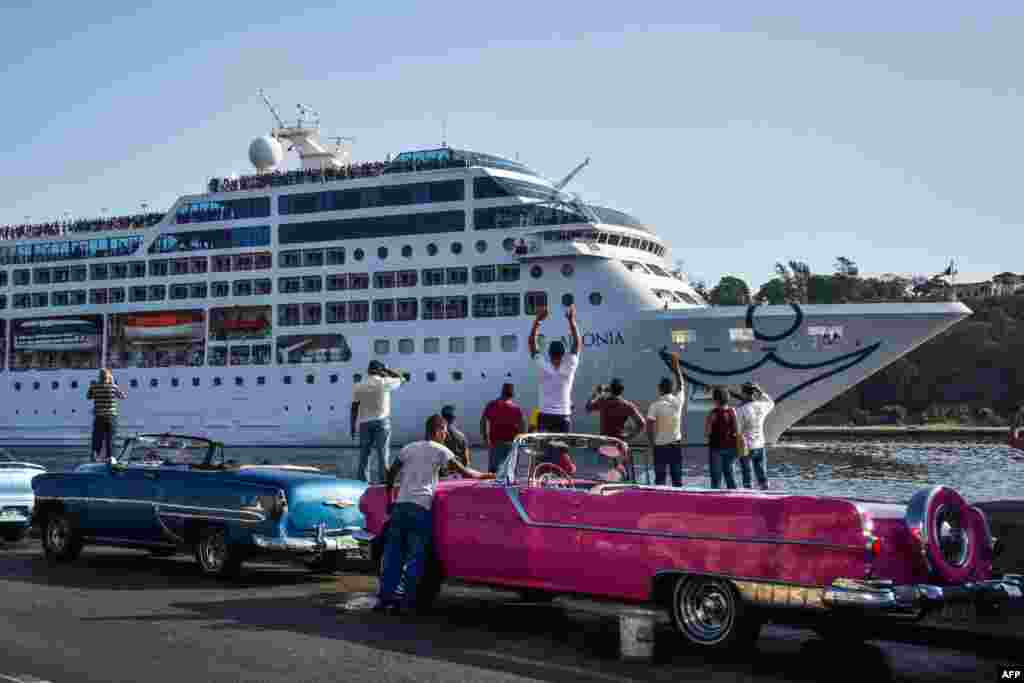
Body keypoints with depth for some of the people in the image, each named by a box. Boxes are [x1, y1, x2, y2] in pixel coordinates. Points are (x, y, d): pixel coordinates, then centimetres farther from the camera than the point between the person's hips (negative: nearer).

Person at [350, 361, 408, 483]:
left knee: (364, 452, 10)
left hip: (364, 422, 3)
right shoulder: (385, 382, -4)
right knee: (383, 452, 0)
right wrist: (386, 370, 14)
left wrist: (353, 426, 8)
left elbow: (354, 408, 2)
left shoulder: (358, 386, 3)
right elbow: (402, 379, 12)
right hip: (382, 421, -2)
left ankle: (362, 480, 11)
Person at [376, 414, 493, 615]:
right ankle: (405, 601, -5)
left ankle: (385, 597, 6)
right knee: (415, 557, -1)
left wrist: (389, 497, 28)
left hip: (400, 505, 5)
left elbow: (390, 474, 18)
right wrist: (485, 475, 18)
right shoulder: (439, 450, 4)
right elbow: (464, 472, 3)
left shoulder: (409, 448, 18)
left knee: (393, 553, 8)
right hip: (420, 508, -5)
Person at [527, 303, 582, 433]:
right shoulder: (569, 367, -5)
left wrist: (537, 320, 2)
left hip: (545, 417, 0)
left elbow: (532, 343, 1)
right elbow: (577, 343, 6)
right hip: (563, 418, 0)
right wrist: (572, 320, 8)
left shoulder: (544, 366, -6)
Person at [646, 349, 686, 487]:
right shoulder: (678, 400, -1)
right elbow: (681, 385, 18)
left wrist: (652, 443, 0)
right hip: (676, 444, 2)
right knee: (677, 479, 8)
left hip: (660, 445, -2)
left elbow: (649, 427, -14)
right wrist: (676, 365, 25)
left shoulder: (655, 406, -9)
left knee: (660, 479, 3)